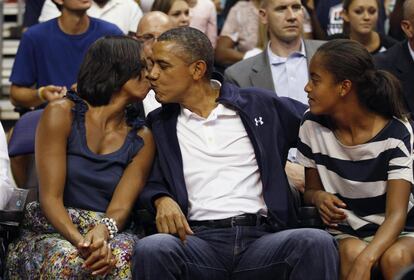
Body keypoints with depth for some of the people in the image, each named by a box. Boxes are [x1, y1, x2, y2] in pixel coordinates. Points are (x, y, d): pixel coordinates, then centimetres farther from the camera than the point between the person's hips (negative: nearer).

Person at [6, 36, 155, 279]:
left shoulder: (141, 139, 11)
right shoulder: (62, 113, 0)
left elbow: (120, 208, -2)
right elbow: (50, 197, -7)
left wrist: (102, 232, -26)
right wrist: (79, 240, -26)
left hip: (109, 233, 2)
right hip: (51, 234, -2)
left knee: (123, 258, -34)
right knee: (68, 260, -37)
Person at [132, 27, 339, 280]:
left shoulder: (260, 105, 13)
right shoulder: (159, 124, 16)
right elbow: (149, 181, 17)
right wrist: (161, 200, -6)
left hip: (261, 238, 0)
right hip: (198, 240, 0)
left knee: (317, 242, -32)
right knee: (151, 249, -35)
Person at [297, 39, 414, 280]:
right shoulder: (312, 127, -3)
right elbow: (311, 189, 10)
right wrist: (319, 197, -18)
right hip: (347, 233, 2)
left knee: (394, 257, -35)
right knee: (353, 252, -33)